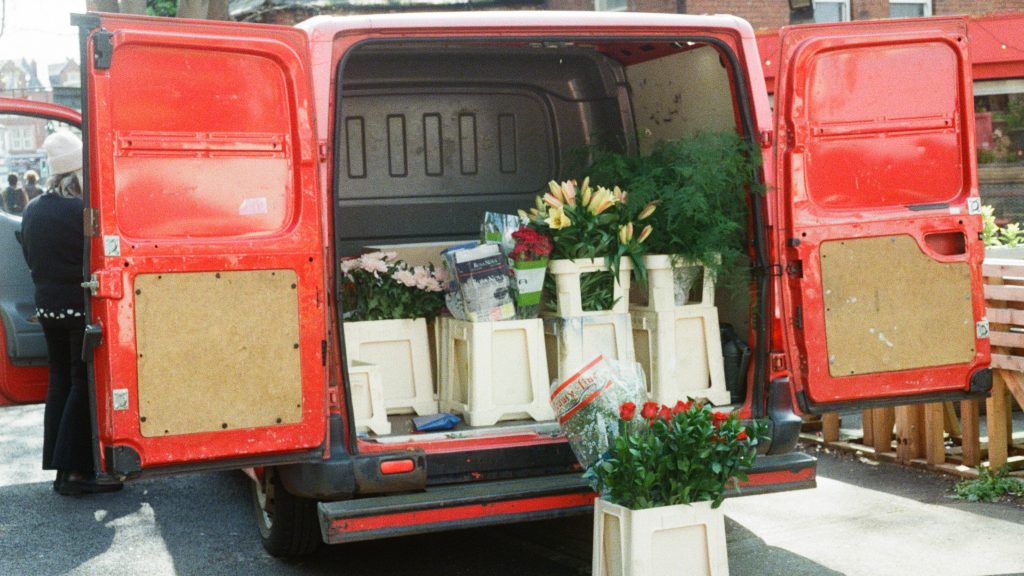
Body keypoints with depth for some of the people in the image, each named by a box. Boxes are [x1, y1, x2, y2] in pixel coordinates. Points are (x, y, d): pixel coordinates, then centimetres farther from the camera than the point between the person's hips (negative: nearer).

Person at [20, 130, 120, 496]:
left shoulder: (32, 212, 6)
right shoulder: (81, 211, -18)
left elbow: (31, 259, 15)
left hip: (48, 305, 8)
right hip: (81, 307, -8)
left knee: (61, 379, 15)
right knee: (84, 383, -2)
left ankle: (59, 466, 19)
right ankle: (75, 471, -3)